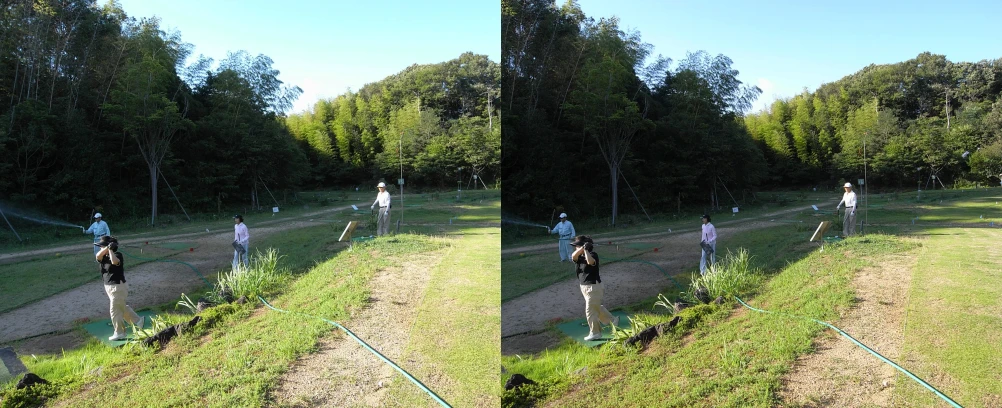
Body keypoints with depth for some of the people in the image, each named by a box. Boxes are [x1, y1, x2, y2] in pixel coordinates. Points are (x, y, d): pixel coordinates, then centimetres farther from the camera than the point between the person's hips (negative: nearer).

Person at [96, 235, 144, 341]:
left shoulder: (118, 255, -16)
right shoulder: (104, 256, 5)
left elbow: (114, 261, -38)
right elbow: (98, 256, -17)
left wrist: (110, 250, -31)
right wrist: (106, 248, -28)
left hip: (118, 287, -9)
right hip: (109, 287, 9)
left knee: (115, 310, 0)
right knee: (122, 307, 20)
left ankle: (119, 333, 11)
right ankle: (138, 321, 33)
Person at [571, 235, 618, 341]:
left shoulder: (593, 255, -17)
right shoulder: (580, 256, 4)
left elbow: (590, 261, -39)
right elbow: (573, 256, -18)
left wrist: (585, 250, -36)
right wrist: (582, 249, -30)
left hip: (593, 287, -9)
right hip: (585, 287, 9)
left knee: (590, 311, 0)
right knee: (597, 308, 21)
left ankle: (595, 333, 13)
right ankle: (613, 320, 37)